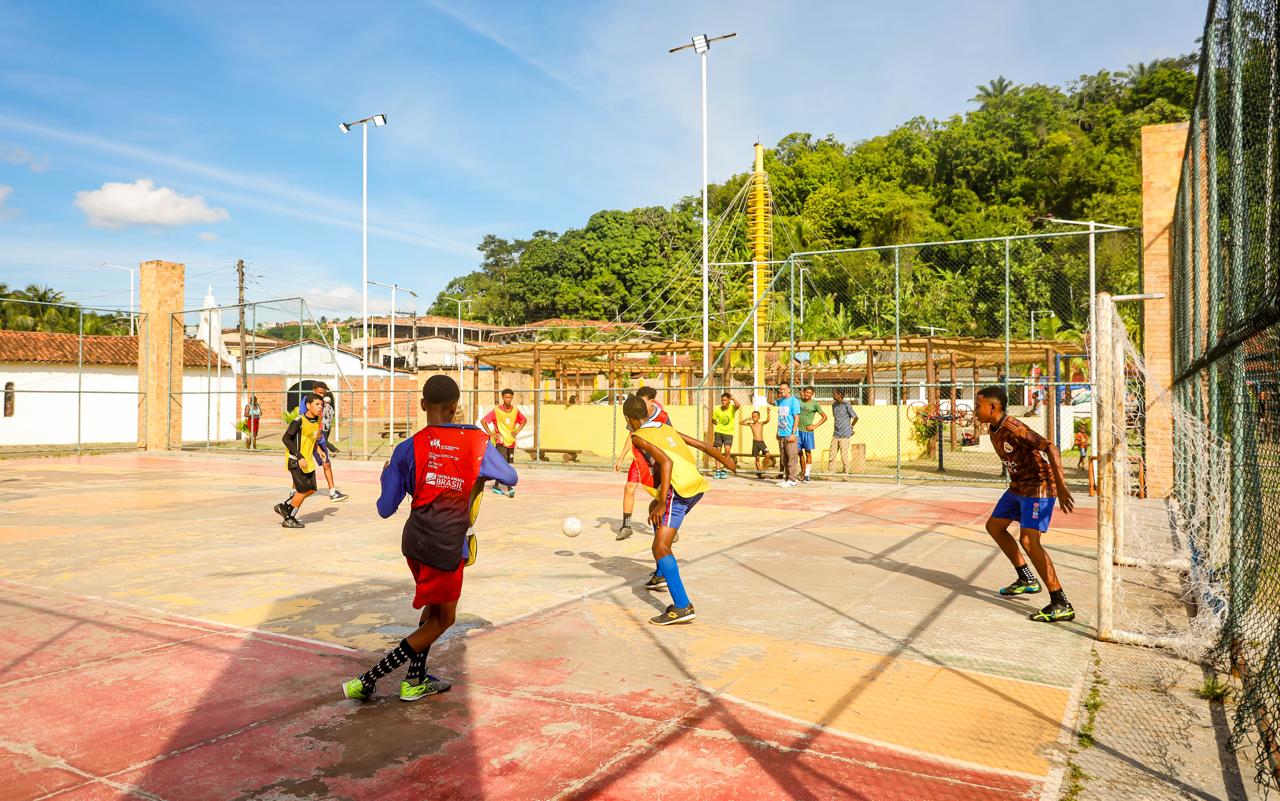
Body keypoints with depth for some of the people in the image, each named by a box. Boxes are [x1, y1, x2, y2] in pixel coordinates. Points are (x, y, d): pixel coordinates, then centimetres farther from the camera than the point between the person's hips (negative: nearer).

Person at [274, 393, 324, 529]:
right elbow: (285, 439, -21)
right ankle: (289, 519, 12)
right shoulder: (299, 421, -20)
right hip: (296, 461, -8)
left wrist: (317, 449, 5)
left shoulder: (317, 421, 3)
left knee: (311, 489, 9)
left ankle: (284, 506, 26)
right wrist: (299, 457, -25)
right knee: (303, 490, -5)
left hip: (308, 461, 8)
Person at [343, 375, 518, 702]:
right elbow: (511, 478, 8)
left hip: (415, 540, 4)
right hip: (448, 548, -4)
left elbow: (385, 509, 2)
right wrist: (486, 469, 27)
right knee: (442, 620, 12)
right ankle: (366, 680, 7)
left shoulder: (408, 449, -5)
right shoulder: (478, 441, -9)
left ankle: (416, 680, 30)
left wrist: (386, 475, 20)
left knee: (434, 607, 27)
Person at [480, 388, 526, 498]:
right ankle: (509, 488, -19)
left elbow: (524, 420, 21)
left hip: (511, 441, 5)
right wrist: (491, 434, -8)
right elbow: (483, 421, -3)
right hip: (501, 441, -5)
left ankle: (496, 486, 23)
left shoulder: (515, 410, 4)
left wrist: (517, 431, 8)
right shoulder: (496, 411, -8)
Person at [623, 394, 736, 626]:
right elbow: (704, 446, 22)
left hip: (678, 491, -9)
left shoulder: (639, 437, -3)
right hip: (696, 486, 9)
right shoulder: (666, 428, 19)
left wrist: (662, 503, -21)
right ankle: (661, 575, 42)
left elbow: (667, 461, -18)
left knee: (660, 548, -10)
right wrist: (727, 462, 38)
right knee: (654, 509, 35)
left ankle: (682, 607, -21)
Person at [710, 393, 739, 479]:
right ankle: (718, 470, 13)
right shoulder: (718, 409, -1)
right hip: (719, 431, 2)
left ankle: (725, 470, -2)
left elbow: (737, 405, -32)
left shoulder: (732, 408, -8)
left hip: (729, 432, -2)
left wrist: (733, 398, -20)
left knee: (727, 449, -17)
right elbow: (713, 420, 13)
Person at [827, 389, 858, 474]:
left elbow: (855, 417, -3)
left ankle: (845, 473, 10)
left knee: (844, 456, -1)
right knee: (831, 455, 3)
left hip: (845, 435, -6)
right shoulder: (834, 405, 10)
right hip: (835, 435, 6)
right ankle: (828, 472, 7)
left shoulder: (846, 405, -9)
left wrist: (850, 427, 5)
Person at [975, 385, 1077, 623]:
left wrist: (1061, 487, -36)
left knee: (1028, 540, -20)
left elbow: (1051, 448, -32)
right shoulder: (994, 430, 6)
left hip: (1038, 487, -10)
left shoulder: (1014, 429, -24)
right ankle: (1027, 579, 29)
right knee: (994, 526, 18)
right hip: (1018, 486, 11)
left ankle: (1061, 605, -15)